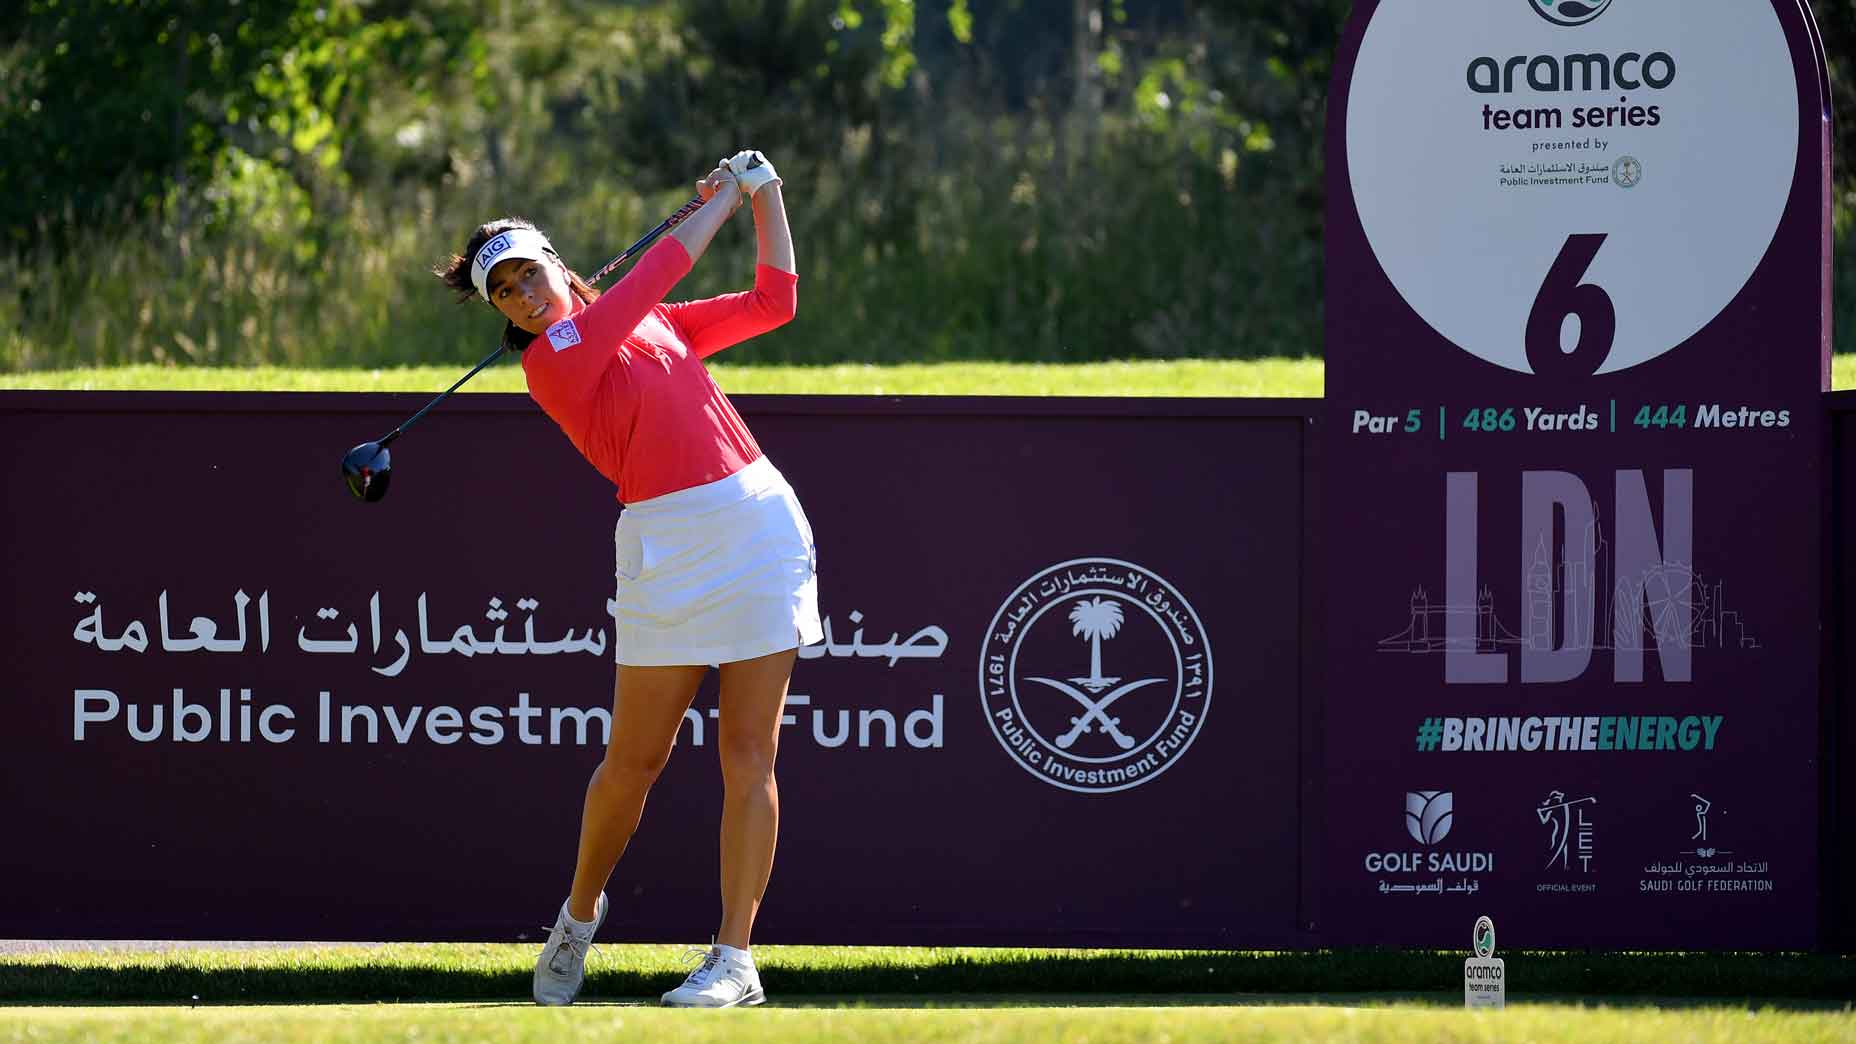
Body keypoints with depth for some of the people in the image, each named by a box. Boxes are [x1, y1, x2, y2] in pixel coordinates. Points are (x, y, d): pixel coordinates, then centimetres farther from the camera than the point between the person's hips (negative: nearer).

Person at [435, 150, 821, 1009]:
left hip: (763, 524, 4)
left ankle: (735, 960, -1)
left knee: (748, 753, -3)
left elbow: (772, 301, 22)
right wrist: (724, 199, 8)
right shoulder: (551, 360, -4)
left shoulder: (652, 325, 16)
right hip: (669, 543, -4)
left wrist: (766, 196, 16)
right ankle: (580, 913, 29)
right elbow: (660, 270, -4)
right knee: (633, 761, 2)